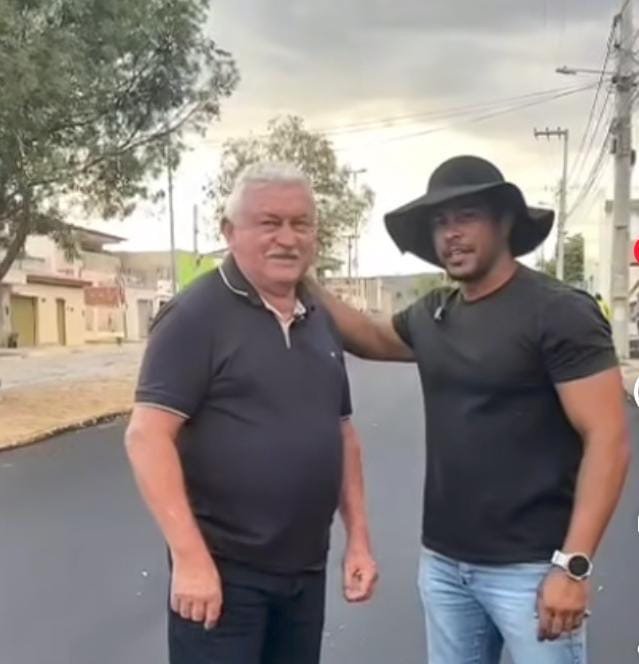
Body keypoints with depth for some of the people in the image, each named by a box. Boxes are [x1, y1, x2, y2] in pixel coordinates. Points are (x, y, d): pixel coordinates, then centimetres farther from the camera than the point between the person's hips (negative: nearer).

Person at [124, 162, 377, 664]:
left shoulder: (321, 321, 9)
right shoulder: (197, 315, -12)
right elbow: (147, 437, -17)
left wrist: (359, 538, 10)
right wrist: (190, 557, -21)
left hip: (306, 570, 7)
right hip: (222, 570, -6)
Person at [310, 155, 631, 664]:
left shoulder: (559, 312, -12)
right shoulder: (431, 315, 7)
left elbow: (608, 440, -15)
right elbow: (374, 339, 27)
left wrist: (574, 564, -20)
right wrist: (305, 282, 13)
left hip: (529, 567, -6)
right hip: (442, 561, 6)